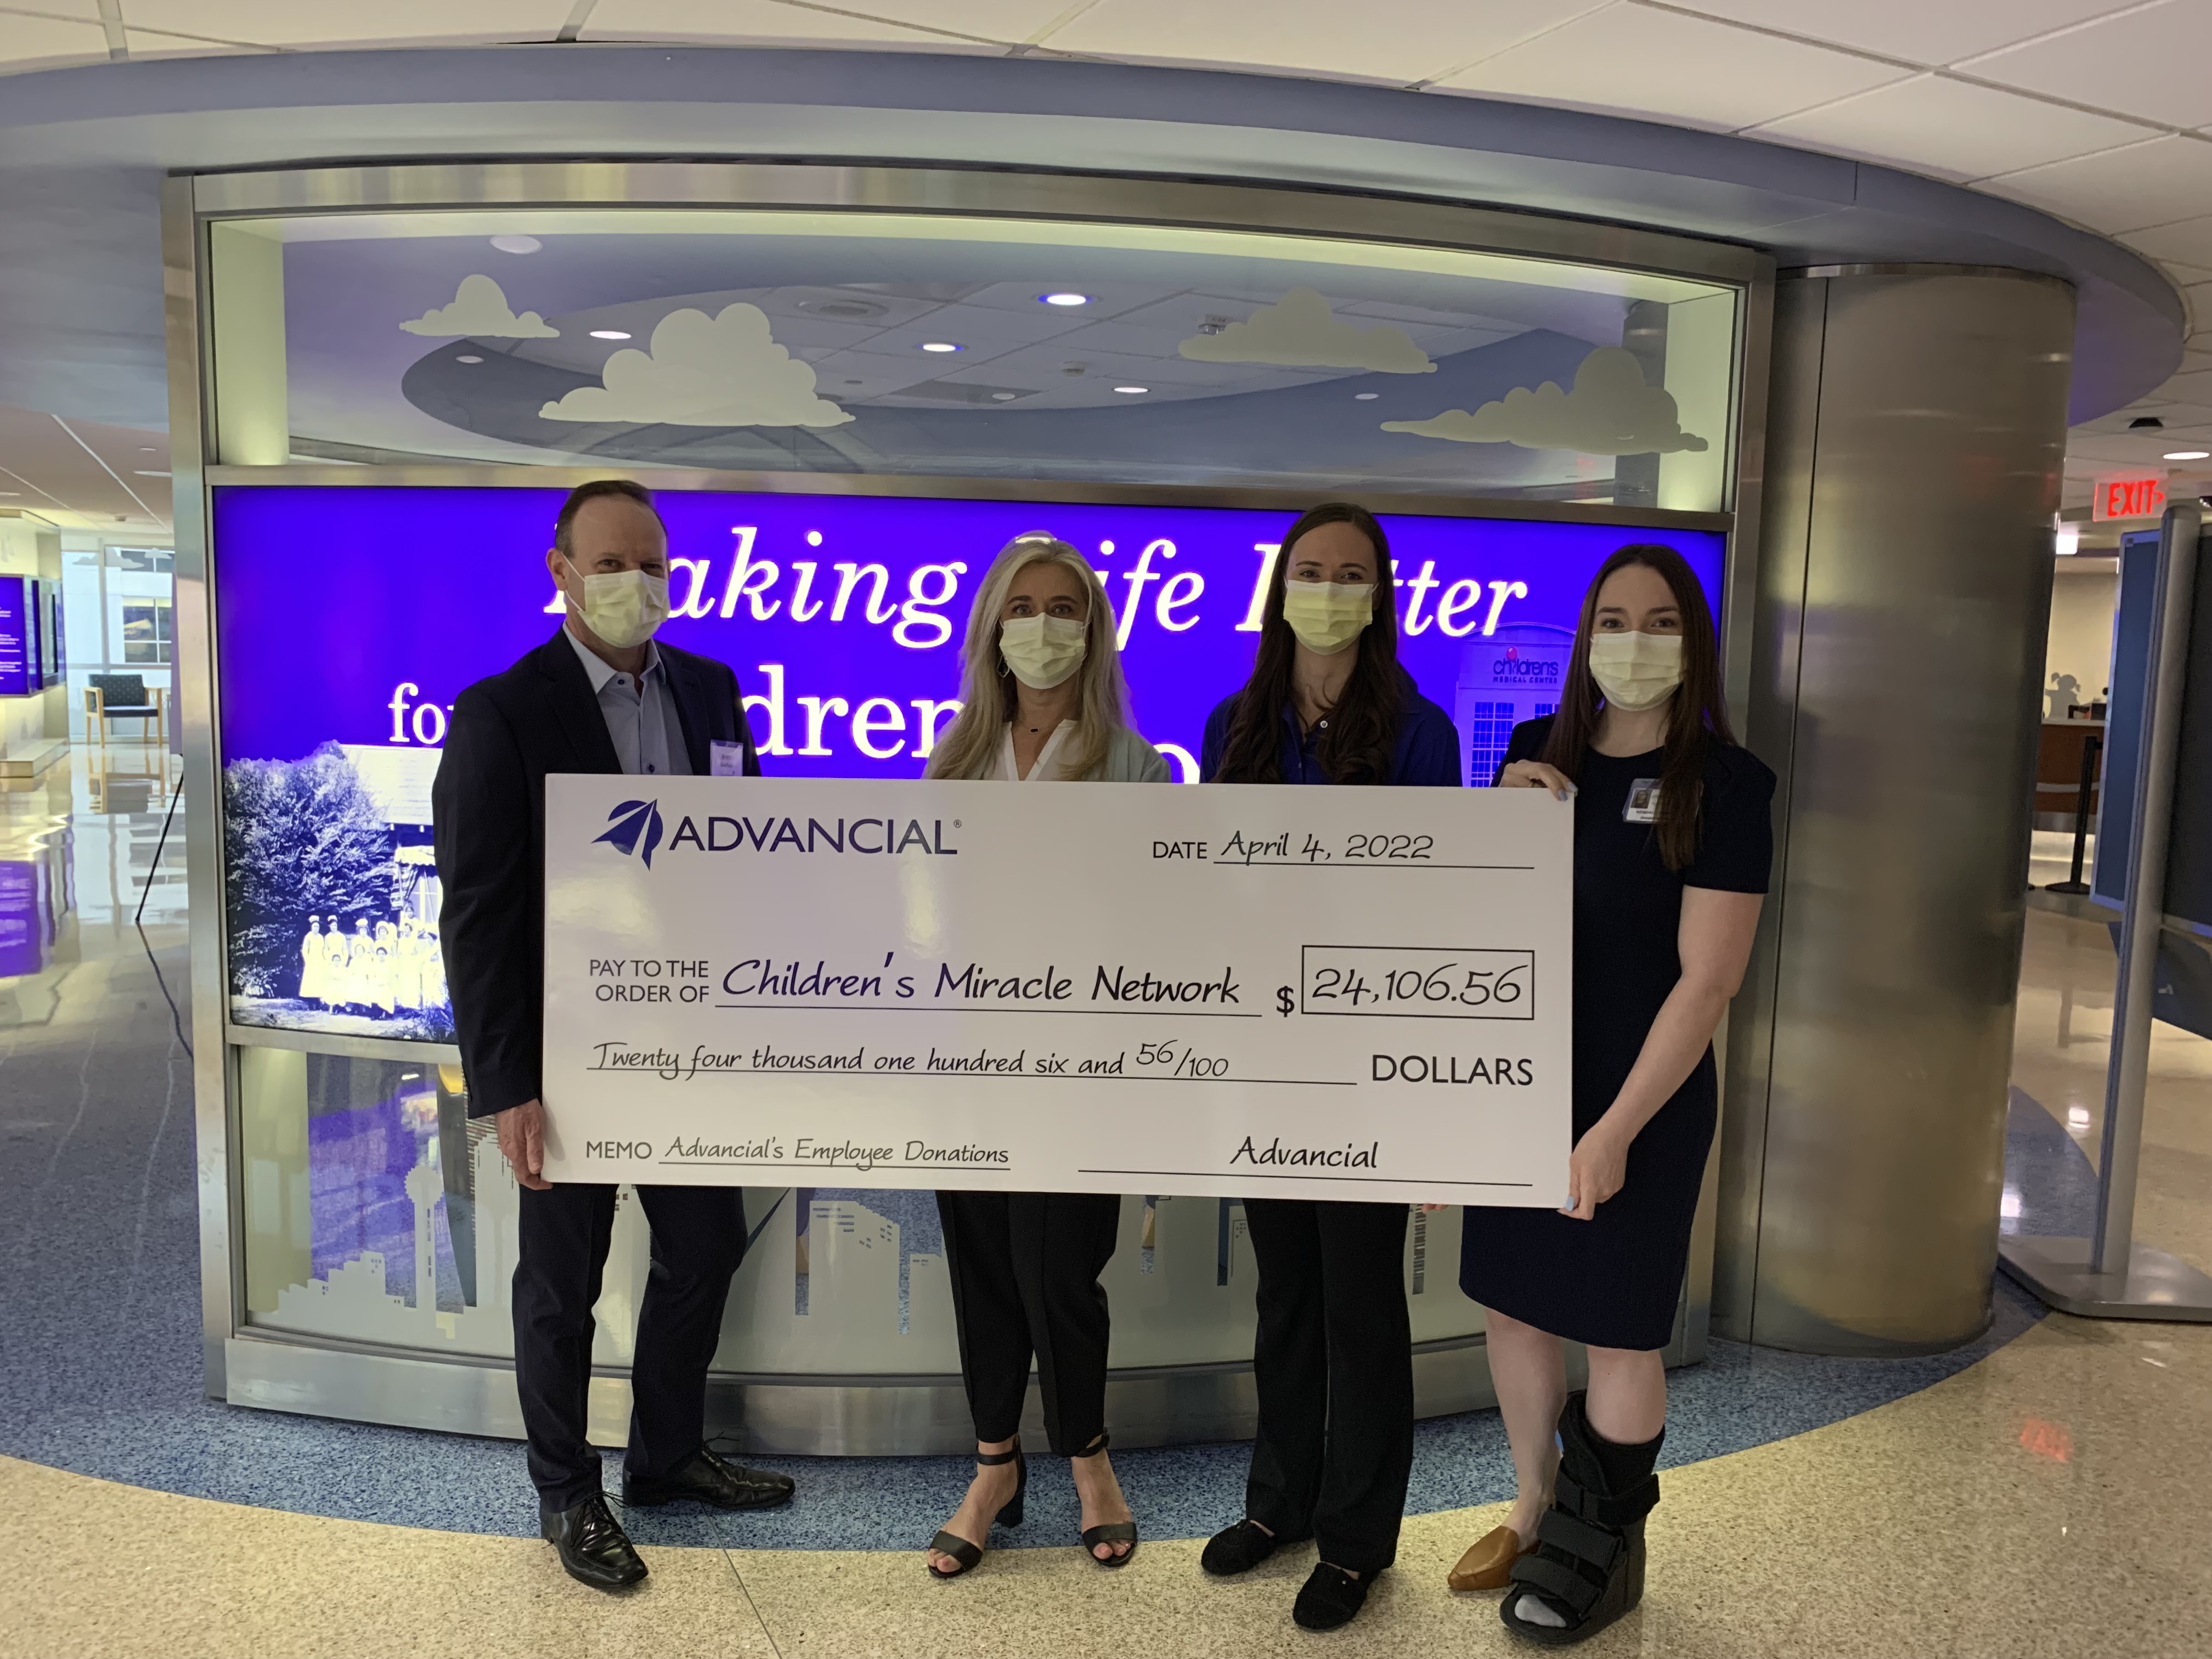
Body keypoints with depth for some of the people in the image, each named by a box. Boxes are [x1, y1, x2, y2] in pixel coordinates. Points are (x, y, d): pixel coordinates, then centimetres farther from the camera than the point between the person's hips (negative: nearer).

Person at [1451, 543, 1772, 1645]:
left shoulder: (1721, 782, -11)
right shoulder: (1539, 750, 2)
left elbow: (1707, 978, -15)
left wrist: (1617, 1128, -18)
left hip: (1639, 1101, -4)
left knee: (1618, 1331, 9)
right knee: (1512, 1303, 14)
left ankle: (1603, 1551, 31)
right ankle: (1535, 1513, 36)